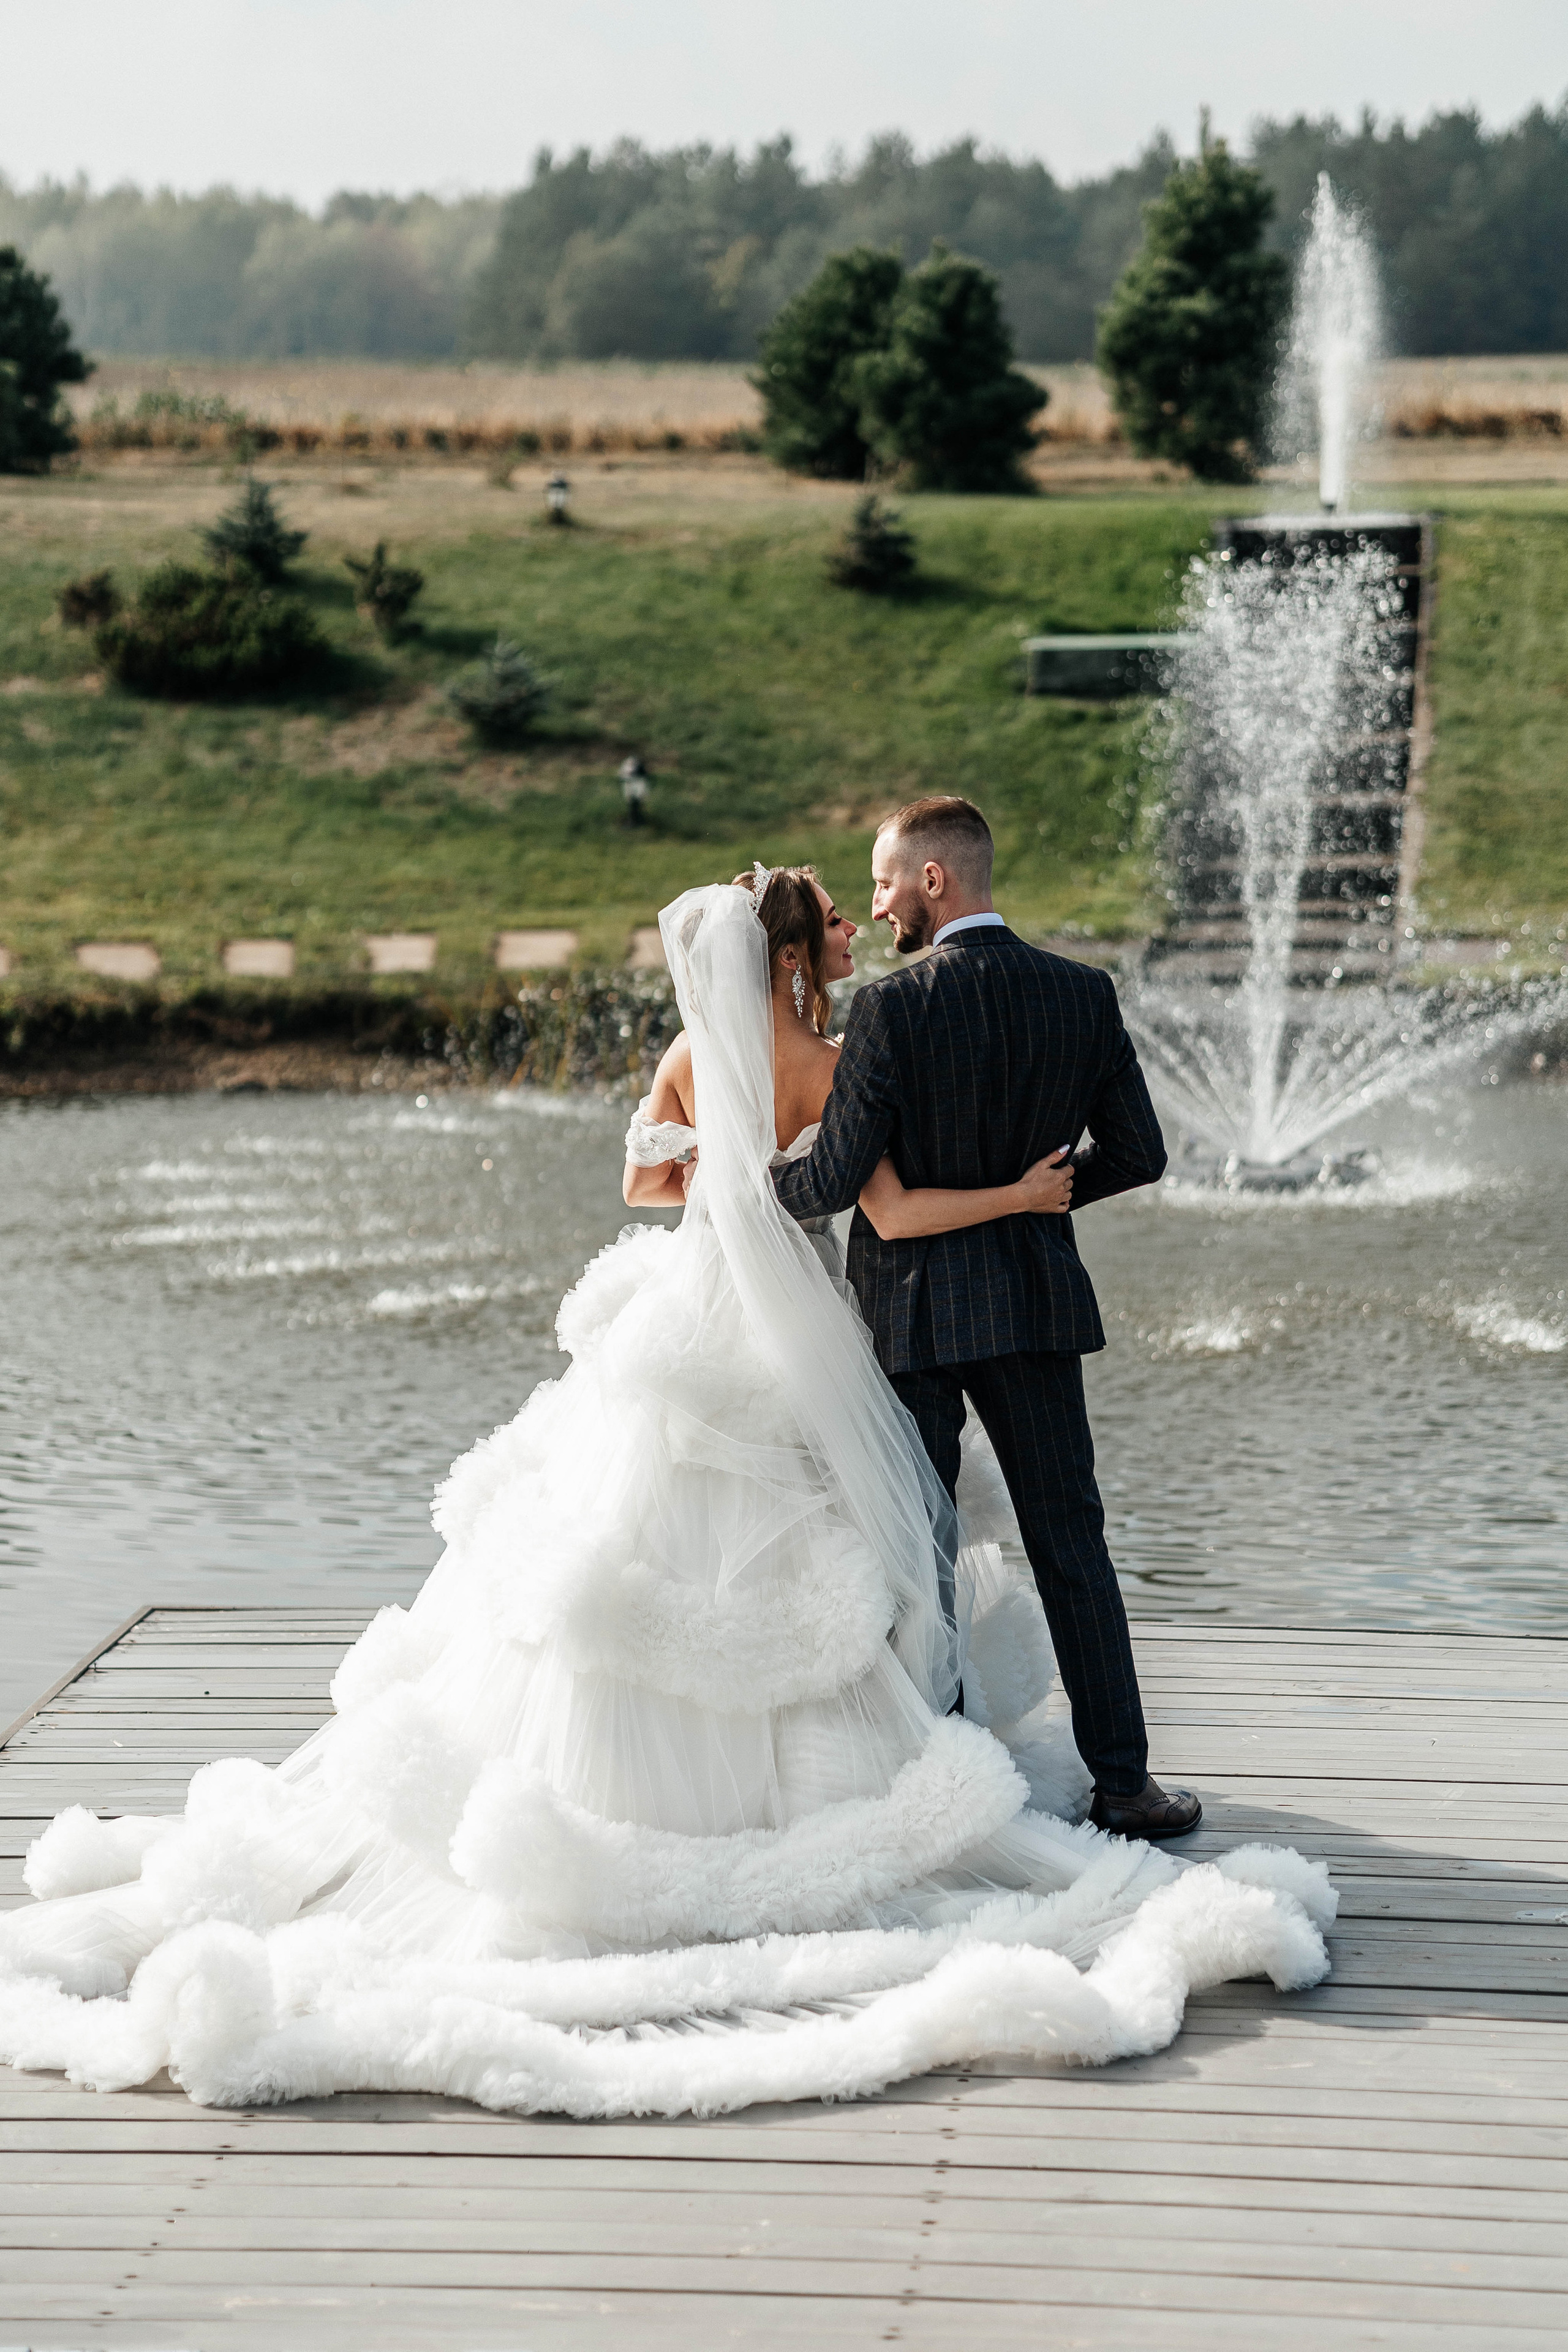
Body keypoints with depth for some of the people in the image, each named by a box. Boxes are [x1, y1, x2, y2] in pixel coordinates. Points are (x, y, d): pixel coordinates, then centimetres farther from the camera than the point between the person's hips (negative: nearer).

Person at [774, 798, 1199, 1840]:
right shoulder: (1083, 994, -1)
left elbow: (835, 1181, -16)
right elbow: (1138, 1155, 3)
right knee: (1070, 1543, 9)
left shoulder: (893, 1007, -15)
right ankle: (1123, 1781, 10)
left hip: (910, 1309, -3)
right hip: (1036, 1302, 4)